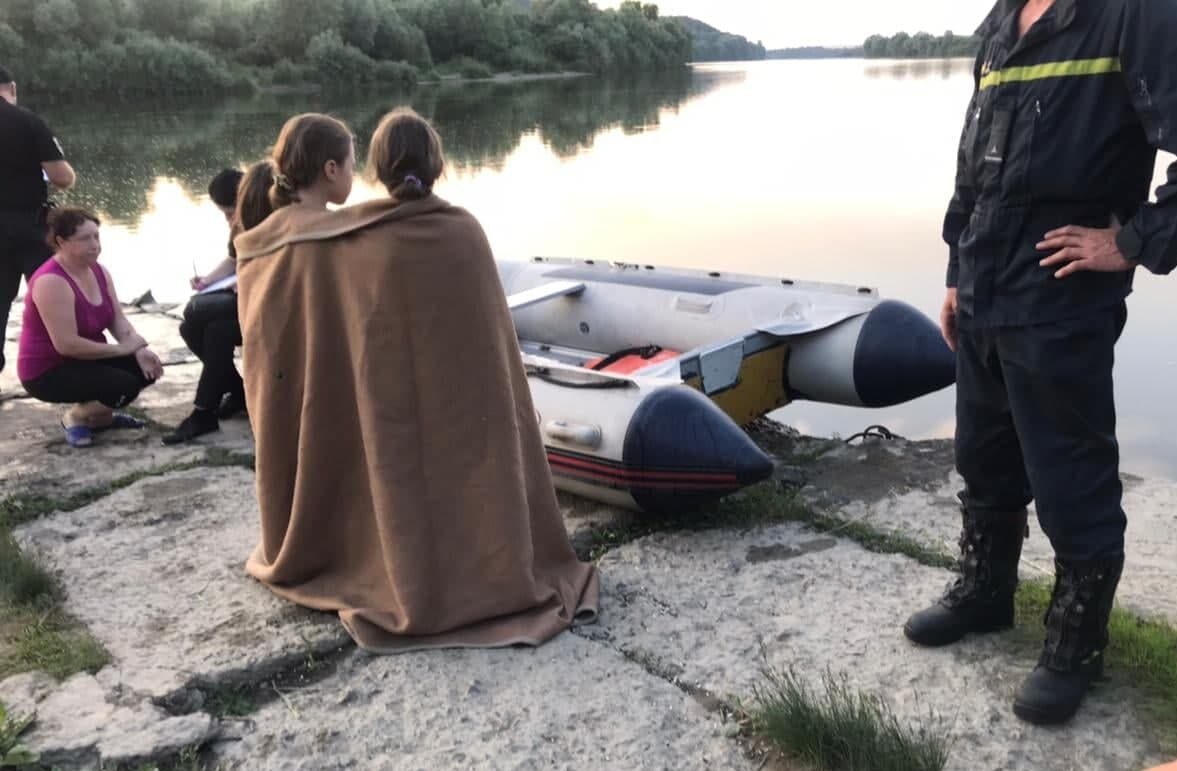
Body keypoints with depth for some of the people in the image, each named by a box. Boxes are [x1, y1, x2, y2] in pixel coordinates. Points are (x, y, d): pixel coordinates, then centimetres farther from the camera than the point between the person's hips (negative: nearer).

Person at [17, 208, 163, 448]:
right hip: (47, 372, -8)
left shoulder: (98, 271, 1)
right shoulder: (51, 282, -25)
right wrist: (121, 348, -23)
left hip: (87, 358, 9)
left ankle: (101, 415, 13)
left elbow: (118, 320, 0)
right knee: (125, 385, -26)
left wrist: (140, 350, -19)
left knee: (147, 367, -7)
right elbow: (66, 344, -30)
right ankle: (76, 417, 1)